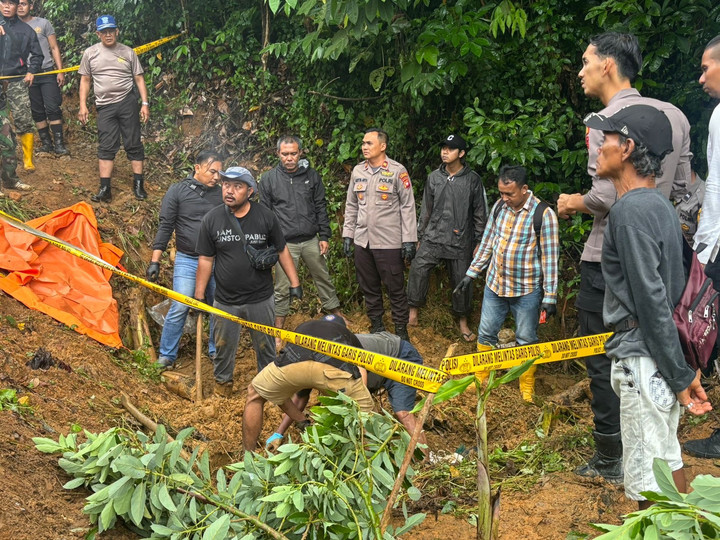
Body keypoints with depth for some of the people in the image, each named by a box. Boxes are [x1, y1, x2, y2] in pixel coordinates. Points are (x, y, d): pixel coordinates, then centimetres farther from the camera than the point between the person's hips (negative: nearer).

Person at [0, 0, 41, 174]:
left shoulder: (25, 29, 10)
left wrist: (31, 71, 1)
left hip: (17, 82, 0)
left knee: (24, 122, -7)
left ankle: (28, 159, 2)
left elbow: (37, 54, 14)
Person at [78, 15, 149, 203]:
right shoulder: (90, 53, 6)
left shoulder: (128, 52, 4)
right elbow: (85, 80, 10)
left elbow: (139, 78, 6)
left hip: (127, 102, -1)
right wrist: (83, 105, 3)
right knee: (106, 147, 0)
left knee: (133, 144, 1)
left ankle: (138, 185, 8)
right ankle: (105, 189, 0)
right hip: (105, 106, 1)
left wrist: (145, 103, -2)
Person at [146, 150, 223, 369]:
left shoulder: (221, 194, 6)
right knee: (179, 308, -8)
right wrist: (155, 261, -8)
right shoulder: (177, 191, -2)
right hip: (187, 260, -3)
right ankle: (167, 355, 5)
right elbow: (165, 227, -3)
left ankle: (216, 351, 25)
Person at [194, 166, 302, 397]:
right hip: (225, 301, 0)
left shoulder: (265, 217, -6)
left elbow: (282, 250, 3)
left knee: (265, 346, 13)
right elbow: (205, 259, 0)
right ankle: (223, 383, 36)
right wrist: (199, 296, 0)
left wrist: (294, 283, 1)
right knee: (223, 346, 13)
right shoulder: (211, 219, -5)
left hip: (260, 299, 0)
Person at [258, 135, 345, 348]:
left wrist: (324, 236, 3)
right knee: (282, 288, 3)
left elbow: (321, 207, 8)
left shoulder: (311, 175, 4)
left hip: (311, 241, 2)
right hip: (285, 243, -2)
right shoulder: (268, 179, -1)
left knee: (324, 279, 14)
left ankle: (338, 317, 31)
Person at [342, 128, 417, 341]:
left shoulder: (397, 171, -8)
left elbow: (408, 207, -7)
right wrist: (347, 235, 10)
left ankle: (401, 330, 14)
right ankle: (376, 326, 28)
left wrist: (409, 240, -10)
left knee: (395, 288, 2)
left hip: (389, 243, -5)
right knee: (369, 287, 14)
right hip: (362, 241, 5)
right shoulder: (358, 171, 8)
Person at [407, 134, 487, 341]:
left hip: (461, 242, -1)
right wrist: (420, 237, 12)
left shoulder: (473, 180, -1)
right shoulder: (434, 177, 6)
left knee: (461, 281, 6)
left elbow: (480, 214, 2)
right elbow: (426, 210, 12)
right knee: (418, 269, -18)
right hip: (433, 238, 2)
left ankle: (463, 322, 23)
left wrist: (479, 243, 1)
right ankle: (414, 310, -5)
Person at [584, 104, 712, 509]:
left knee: (649, 483, -1)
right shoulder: (659, 204, 12)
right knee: (666, 459, 20)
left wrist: (680, 373, -18)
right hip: (660, 354, 10)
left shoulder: (631, 210, -18)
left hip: (645, 357, -10)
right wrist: (680, 369, 19)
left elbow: (653, 301, -20)